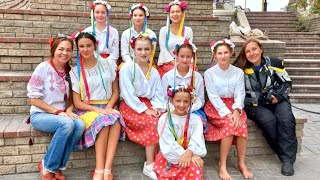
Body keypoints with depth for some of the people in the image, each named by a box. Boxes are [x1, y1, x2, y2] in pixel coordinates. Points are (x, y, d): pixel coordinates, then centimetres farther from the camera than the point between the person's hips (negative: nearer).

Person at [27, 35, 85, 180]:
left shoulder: (69, 71, 7)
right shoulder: (43, 68, -9)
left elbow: (71, 98, 12)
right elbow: (34, 99, -11)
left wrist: (69, 110, -9)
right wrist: (57, 111, -15)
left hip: (62, 115, 5)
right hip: (40, 115, -5)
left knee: (80, 125, -27)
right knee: (67, 124, -34)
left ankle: (58, 167, -14)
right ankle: (47, 167, -16)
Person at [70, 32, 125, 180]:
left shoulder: (108, 65, 7)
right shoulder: (75, 71, 3)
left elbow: (115, 91, 8)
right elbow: (77, 102, 0)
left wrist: (108, 107, -11)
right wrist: (96, 109, -17)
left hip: (107, 107, 2)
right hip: (87, 110, -1)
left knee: (116, 118, -35)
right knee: (103, 121, -36)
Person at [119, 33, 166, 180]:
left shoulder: (154, 72, 12)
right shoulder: (127, 67, -7)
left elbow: (158, 93, 9)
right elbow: (128, 94, -14)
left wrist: (157, 107, -12)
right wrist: (144, 110, -18)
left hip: (148, 105, 5)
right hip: (130, 106, -5)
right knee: (154, 123, -29)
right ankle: (150, 165, -18)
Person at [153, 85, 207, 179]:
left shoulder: (195, 119, 4)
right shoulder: (165, 119, -1)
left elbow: (197, 141, -8)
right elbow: (168, 143, -10)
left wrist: (189, 153, -29)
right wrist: (187, 155, -20)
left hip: (190, 154, 1)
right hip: (169, 157, -1)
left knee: (194, 166, -31)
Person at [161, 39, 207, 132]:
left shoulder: (197, 77, 7)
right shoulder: (167, 76, 3)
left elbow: (200, 100, 6)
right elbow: (165, 99, 3)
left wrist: (189, 109, -12)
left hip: (193, 110, 1)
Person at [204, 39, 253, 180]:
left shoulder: (238, 72, 6)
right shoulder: (209, 73, -1)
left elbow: (240, 94, -3)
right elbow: (213, 96, -9)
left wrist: (236, 111, -23)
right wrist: (227, 113, -22)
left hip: (234, 106, 3)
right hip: (215, 107, -2)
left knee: (241, 124, -29)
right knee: (230, 124, -31)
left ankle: (241, 163, -15)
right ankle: (222, 165, -22)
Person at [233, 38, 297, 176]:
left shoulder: (274, 63, -2)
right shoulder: (240, 70, -5)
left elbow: (287, 83, 5)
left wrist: (278, 96, -10)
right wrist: (259, 98, -15)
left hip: (277, 101, 1)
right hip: (254, 105, -1)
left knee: (286, 120, -28)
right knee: (269, 120, -31)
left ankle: (288, 159, -16)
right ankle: (285, 154, -10)